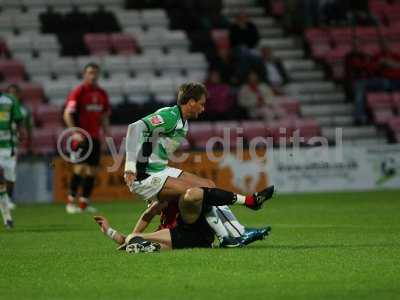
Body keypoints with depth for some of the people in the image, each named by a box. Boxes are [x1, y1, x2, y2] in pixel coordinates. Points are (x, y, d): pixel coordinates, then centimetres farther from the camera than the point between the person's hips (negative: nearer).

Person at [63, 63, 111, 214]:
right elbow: (67, 114, -11)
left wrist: (107, 134, 12)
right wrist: (75, 132, -21)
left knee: (92, 170, 4)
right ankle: (71, 202, -4)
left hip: (95, 137, 6)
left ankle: (84, 203, 12)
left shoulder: (102, 94, 11)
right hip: (80, 137, -6)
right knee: (80, 168, -12)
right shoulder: (78, 92, -7)